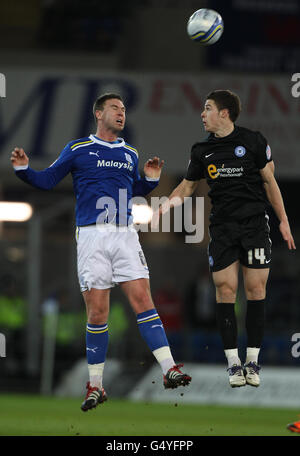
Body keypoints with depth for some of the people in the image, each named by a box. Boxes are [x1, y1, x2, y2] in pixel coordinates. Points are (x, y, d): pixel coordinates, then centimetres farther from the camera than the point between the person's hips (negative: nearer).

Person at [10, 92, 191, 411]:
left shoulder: (130, 153, 17)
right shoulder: (77, 149, 6)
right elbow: (47, 180, 9)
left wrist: (151, 179, 10)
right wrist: (23, 170, -8)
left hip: (125, 234, 3)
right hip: (92, 235, -3)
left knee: (142, 299, -9)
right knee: (97, 311, -3)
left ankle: (169, 369, -12)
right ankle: (95, 386, 6)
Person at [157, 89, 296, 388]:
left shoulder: (253, 141, -1)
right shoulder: (202, 151, 7)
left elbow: (269, 181, 5)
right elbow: (187, 186, 19)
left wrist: (283, 220, 4)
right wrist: (166, 204, 2)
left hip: (255, 223, -2)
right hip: (222, 226, 2)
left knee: (255, 290, -3)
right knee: (225, 290, -5)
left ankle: (252, 361, 4)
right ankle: (233, 362, 0)